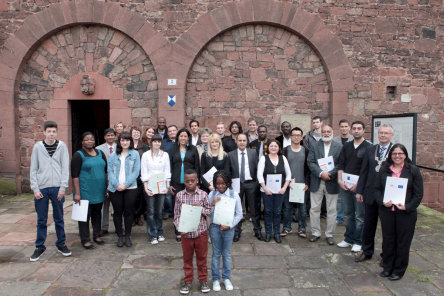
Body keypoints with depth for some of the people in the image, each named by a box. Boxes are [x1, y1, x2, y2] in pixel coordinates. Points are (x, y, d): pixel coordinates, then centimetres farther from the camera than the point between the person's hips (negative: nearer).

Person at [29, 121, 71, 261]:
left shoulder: (62, 146, 2)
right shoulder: (37, 147, 4)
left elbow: (65, 168, 0)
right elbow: (33, 169, 4)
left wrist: (63, 187, -6)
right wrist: (35, 189, -3)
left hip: (57, 188, 0)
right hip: (41, 189, 0)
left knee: (59, 218, 9)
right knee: (41, 220, 8)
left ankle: (61, 244, 22)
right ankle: (39, 247, 21)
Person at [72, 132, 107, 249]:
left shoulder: (100, 153, 9)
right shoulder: (78, 155, -7)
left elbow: (106, 171, 14)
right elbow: (75, 175, -11)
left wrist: (108, 187, 10)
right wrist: (77, 193, -16)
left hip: (99, 191, 5)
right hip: (85, 192, -5)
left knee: (97, 213, 14)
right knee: (85, 215, 3)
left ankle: (97, 236, 27)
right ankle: (85, 240, 13)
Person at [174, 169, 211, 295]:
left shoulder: (203, 194, -6)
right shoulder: (179, 195, -5)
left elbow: (209, 211, -1)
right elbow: (177, 214, -1)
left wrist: (200, 208, -20)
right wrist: (180, 227, -14)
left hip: (201, 231, 0)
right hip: (186, 233, 1)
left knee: (202, 257, 13)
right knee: (187, 258, 14)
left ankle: (203, 281, 30)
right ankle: (187, 281, 31)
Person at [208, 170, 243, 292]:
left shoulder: (234, 194, -9)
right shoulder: (212, 194, -5)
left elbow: (239, 214, -4)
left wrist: (229, 225, -13)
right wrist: (212, 205, -20)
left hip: (228, 228, 0)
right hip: (215, 227, 1)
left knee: (227, 253, 13)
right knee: (216, 253, 11)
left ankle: (226, 278, 29)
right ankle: (215, 279, 25)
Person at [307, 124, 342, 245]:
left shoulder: (339, 147, 2)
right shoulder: (315, 146, 5)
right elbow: (310, 162, -4)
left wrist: (330, 174, -17)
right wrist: (321, 173, -17)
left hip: (332, 183, -1)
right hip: (316, 182, 1)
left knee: (331, 210, 6)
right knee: (314, 209, 7)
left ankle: (329, 234, 20)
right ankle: (315, 233, 20)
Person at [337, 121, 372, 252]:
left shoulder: (369, 147, -4)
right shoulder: (346, 146, 10)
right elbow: (340, 164, 8)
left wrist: (358, 184, -14)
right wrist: (340, 180, -5)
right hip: (345, 185, 4)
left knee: (360, 215, 3)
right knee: (348, 214, 13)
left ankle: (358, 242, 15)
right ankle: (349, 239, 25)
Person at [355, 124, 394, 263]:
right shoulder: (370, 150, 6)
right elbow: (364, 171, 8)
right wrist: (359, 190, 5)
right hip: (371, 194, 4)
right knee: (368, 224, 14)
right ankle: (367, 252, 30)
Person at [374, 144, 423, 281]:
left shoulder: (413, 170, -1)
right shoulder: (384, 170, 6)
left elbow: (418, 194, -2)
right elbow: (377, 189, 7)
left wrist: (407, 207, -15)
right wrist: (382, 201, -12)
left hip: (406, 212, -2)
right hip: (386, 211, 2)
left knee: (403, 242, 7)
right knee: (388, 240, 10)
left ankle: (399, 270, 22)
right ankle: (387, 267, 26)